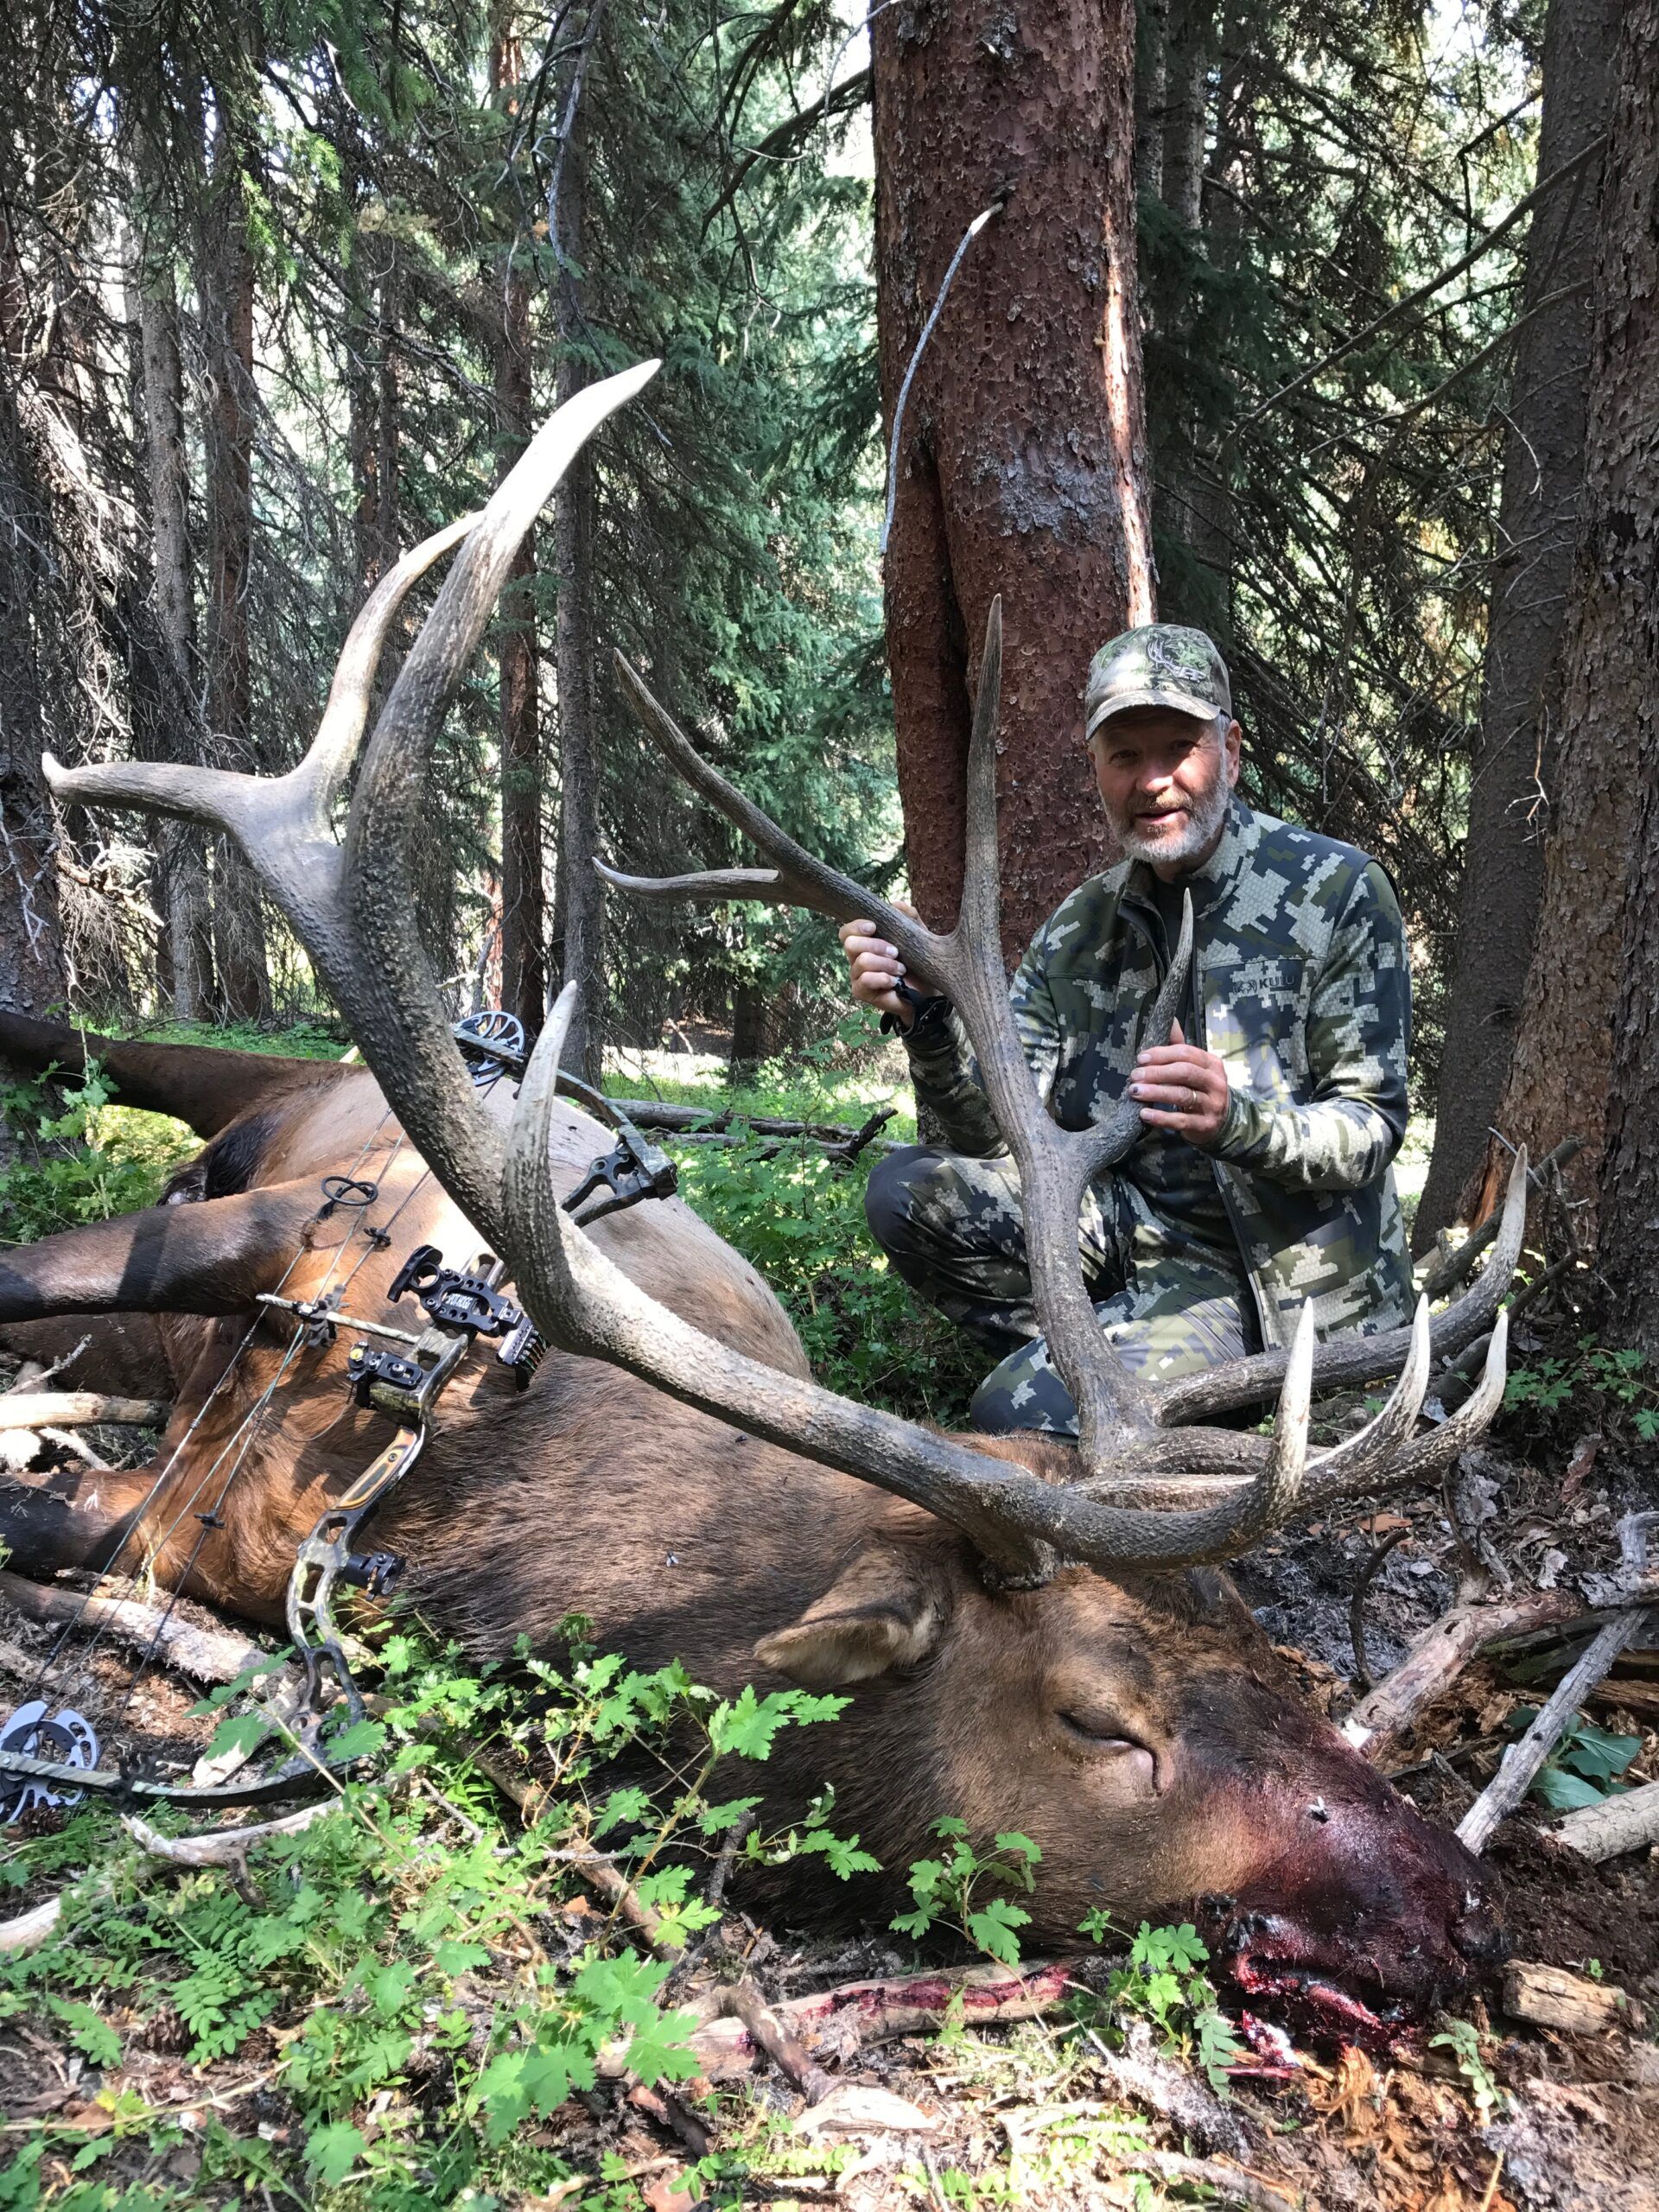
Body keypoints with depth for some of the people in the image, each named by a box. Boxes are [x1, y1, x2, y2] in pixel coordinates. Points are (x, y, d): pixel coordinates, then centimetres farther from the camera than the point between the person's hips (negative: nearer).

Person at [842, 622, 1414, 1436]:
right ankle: (1107, 1364, -3)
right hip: (1134, 1235, 6)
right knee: (905, 1192, -13)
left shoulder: (1337, 890, -9)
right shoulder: (1079, 930, 6)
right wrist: (927, 1023, -20)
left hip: (1272, 1271, -6)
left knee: (1019, 1411, -25)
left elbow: (1371, 1128, -12)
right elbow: (998, 1139, -1)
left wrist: (1237, 1120, -32)